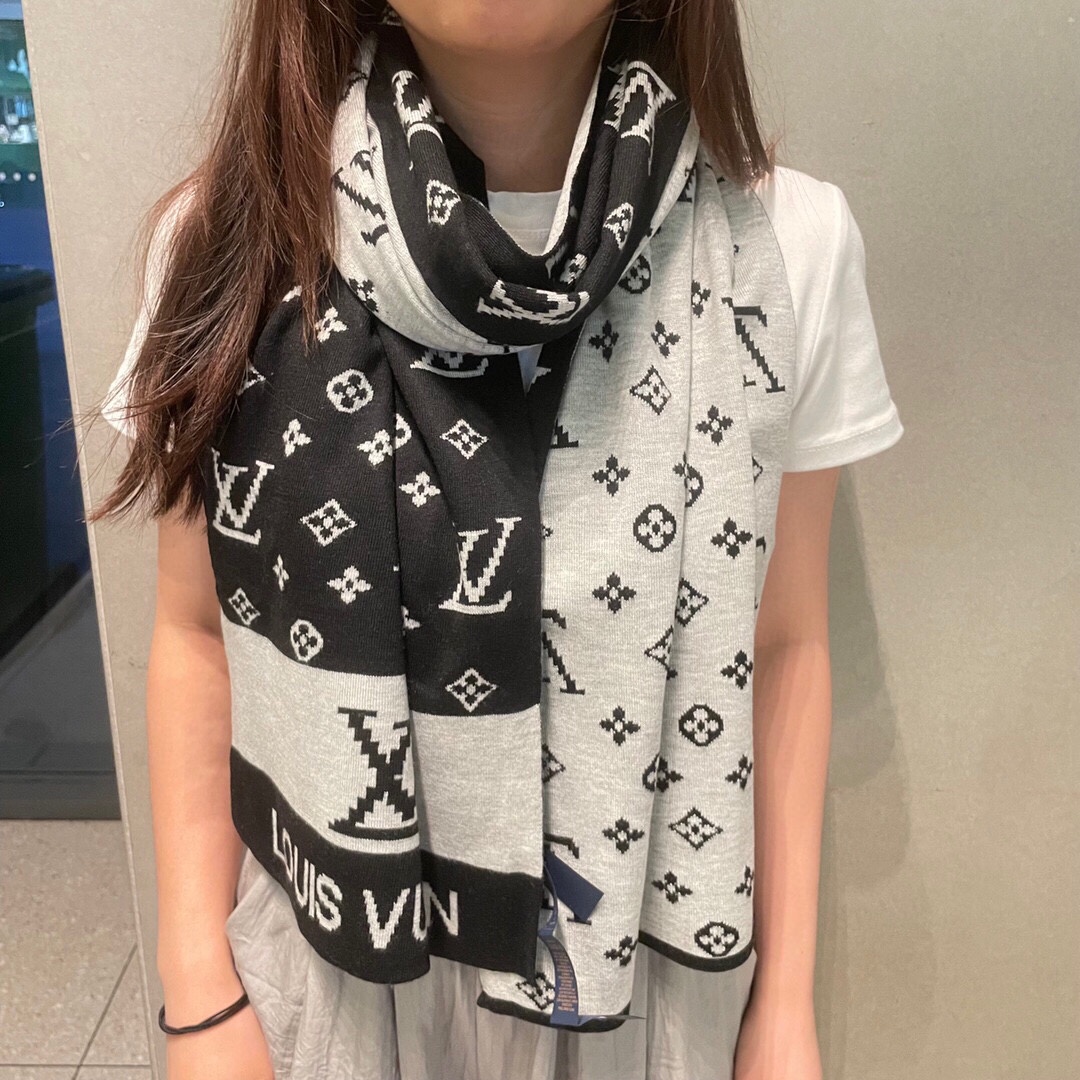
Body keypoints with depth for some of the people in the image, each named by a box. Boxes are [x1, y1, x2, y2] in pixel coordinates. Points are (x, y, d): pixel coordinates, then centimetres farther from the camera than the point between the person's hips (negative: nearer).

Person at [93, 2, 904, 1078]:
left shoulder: (792, 245, -12)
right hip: (329, 963, 1)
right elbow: (197, 635, -3)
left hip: (652, 968, 0)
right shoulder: (233, 235, -11)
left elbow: (784, 644, -4)